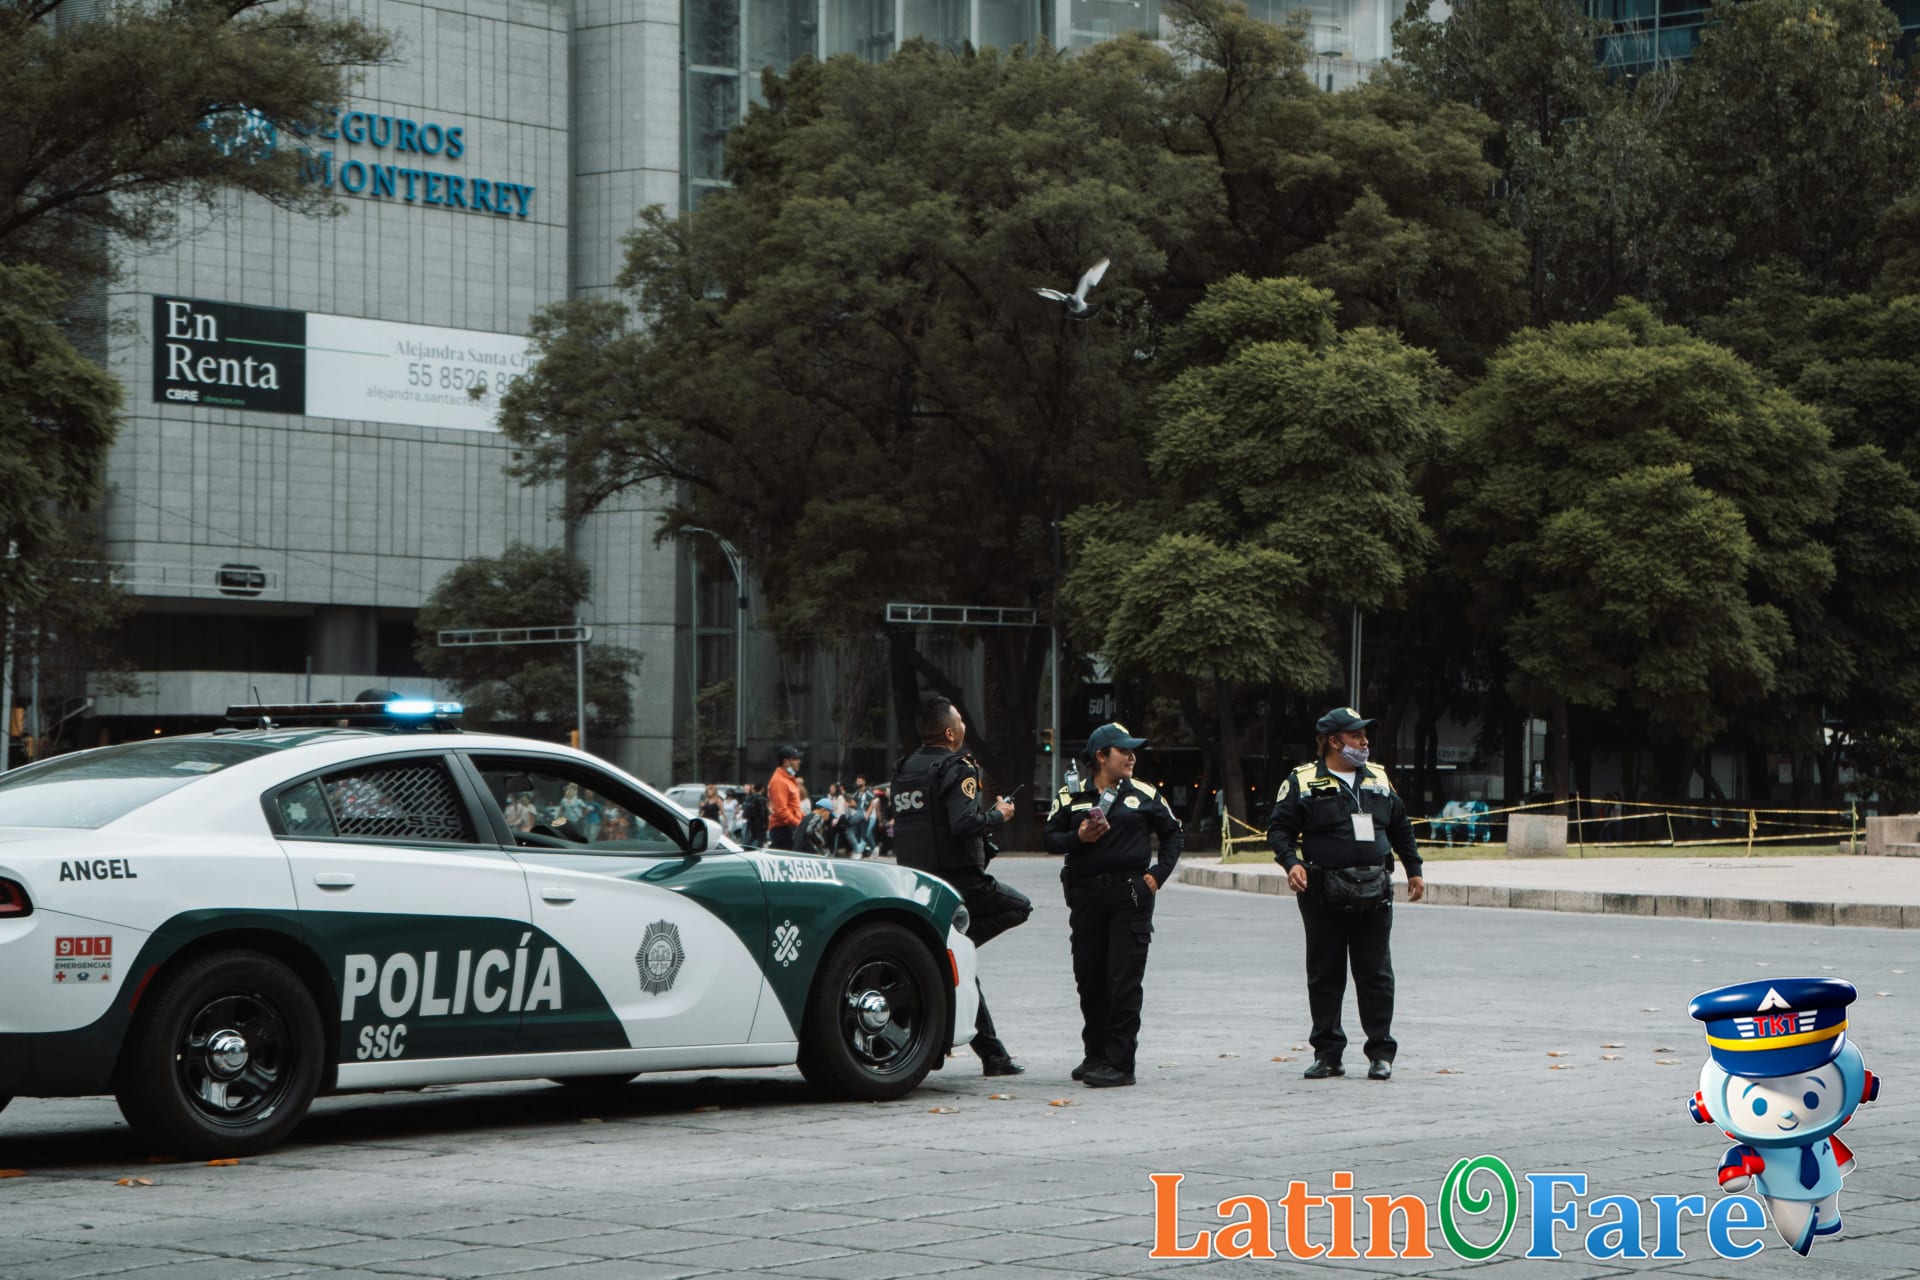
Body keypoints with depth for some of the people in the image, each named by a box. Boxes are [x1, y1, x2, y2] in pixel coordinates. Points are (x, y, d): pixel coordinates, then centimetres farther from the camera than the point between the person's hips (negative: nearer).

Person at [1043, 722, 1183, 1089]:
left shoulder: (1145, 796, 8)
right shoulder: (1070, 797, 9)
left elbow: (1173, 834, 15)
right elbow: (1050, 838, 7)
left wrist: (1158, 874, 3)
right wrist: (1078, 838, -11)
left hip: (1131, 895, -2)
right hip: (1086, 896, 2)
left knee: (1124, 981, -8)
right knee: (1089, 979, 8)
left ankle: (1119, 1062, -7)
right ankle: (1095, 1055, 23)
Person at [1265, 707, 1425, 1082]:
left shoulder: (1378, 778, 14)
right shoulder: (1303, 781, 1)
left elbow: (1401, 827, 23)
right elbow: (1279, 828, -1)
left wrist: (1414, 870, 21)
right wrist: (1291, 863, -17)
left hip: (1374, 895, 3)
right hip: (1324, 896, -3)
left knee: (1375, 975, 4)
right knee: (1324, 977, 4)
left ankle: (1381, 1053, 10)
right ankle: (1327, 1053, 13)